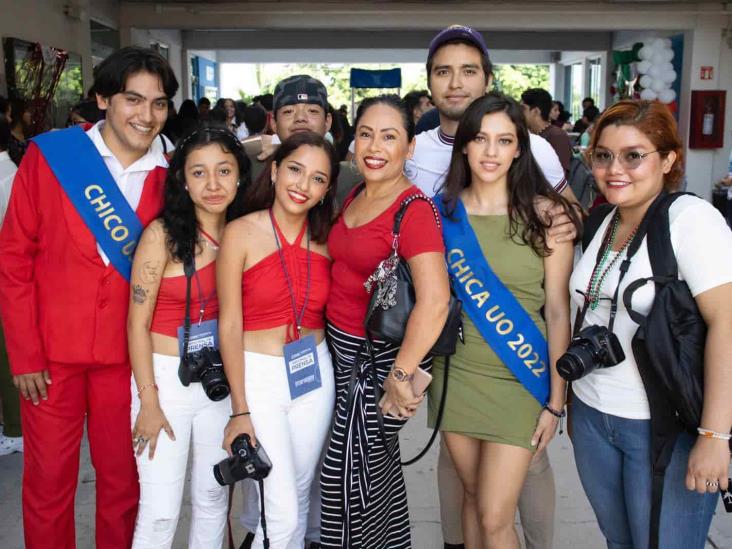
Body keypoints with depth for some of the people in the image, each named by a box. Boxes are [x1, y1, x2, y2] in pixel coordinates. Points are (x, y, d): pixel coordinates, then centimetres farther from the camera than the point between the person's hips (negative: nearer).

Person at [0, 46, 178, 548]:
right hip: (52, 351, -1)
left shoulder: (168, 176, -1)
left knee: (123, 479, 13)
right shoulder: (48, 155, -7)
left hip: (125, 354, 2)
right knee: (49, 481, 11)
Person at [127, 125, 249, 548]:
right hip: (166, 375, -4)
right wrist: (149, 401, -11)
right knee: (160, 513, 0)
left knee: (213, 498, 16)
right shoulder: (162, 233, -12)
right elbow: (138, 322, -10)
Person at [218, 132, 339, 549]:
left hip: (315, 374, 4)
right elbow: (230, 325, -10)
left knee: (300, 497, 16)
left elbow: (327, 313, 8)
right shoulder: (241, 233, -10)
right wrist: (240, 411, -10)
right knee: (282, 514, -4)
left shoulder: (325, 239, 2)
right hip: (258, 376, -4)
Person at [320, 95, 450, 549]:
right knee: (376, 464, 21)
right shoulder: (355, 196, 5)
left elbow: (434, 302, -30)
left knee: (352, 473, 4)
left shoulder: (414, 209, -20)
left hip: (382, 356, -8)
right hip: (343, 349, 8)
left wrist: (400, 376, -25)